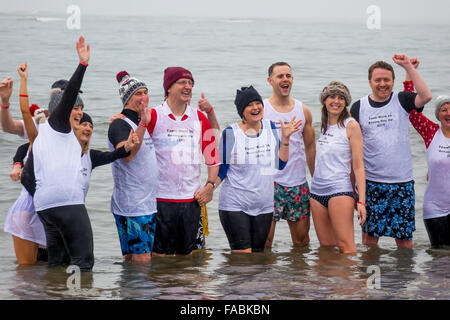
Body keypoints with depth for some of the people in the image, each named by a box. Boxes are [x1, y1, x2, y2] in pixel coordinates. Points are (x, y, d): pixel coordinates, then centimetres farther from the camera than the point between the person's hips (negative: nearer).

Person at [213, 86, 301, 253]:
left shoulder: (270, 128, 5)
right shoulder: (231, 133, -6)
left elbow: (280, 164, 6)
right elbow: (221, 170, -2)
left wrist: (285, 138, -5)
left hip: (264, 206, 4)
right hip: (234, 206, -4)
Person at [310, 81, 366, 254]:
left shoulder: (351, 126, -5)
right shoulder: (324, 126, 15)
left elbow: (358, 165, -9)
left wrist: (361, 201, -14)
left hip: (340, 189, -7)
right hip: (317, 190, 7)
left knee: (346, 246, -12)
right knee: (326, 246, 7)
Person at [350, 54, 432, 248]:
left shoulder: (401, 101, 5)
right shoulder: (359, 107, 5)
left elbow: (426, 96, -16)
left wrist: (408, 66, -16)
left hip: (402, 181, 0)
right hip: (371, 181, 0)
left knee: (404, 234, 3)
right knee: (370, 234, 1)